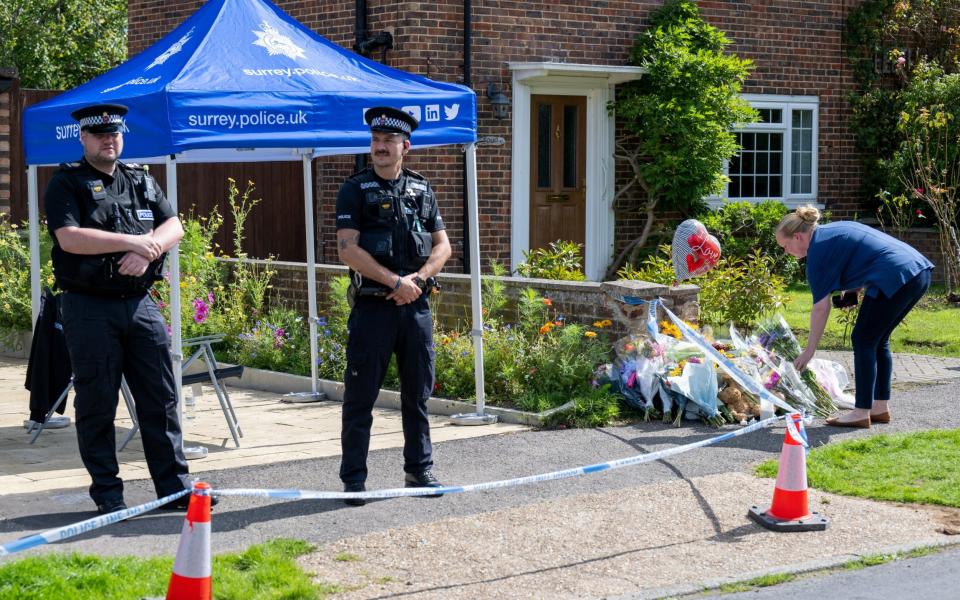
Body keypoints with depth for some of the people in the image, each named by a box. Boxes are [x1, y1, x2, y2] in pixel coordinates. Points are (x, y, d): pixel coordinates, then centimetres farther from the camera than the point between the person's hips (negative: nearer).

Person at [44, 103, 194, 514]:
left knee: (161, 398, 4)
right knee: (97, 403, 2)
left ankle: (174, 486, 10)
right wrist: (133, 241, -15)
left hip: (140, 304, 5)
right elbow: (69, 237, -15)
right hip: (90, 308, -4)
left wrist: (147, 251, -13)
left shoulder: (141, 181, 16)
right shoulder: (67, 183, -1)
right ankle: (107, 492, 11)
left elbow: (173, 226, 7)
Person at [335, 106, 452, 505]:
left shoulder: (422, 190, 11)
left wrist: (418, 279, -7)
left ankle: (419, 471, 22)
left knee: (418, 394, 11)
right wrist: (395, 281, -15)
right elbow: (348, 250, -10)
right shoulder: (356, 190, -1)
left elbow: (442, 246, 11)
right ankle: (353, 479, 6)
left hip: (416, 307, 4)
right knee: (360, 397, 0)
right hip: (372, 306, -4)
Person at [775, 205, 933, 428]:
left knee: (864, 341, 0)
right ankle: (880, 408, 20)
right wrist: (853, 289, 14)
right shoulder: (833, 229, 21)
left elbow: (821, 308, -5)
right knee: (878, 341, 17)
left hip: (896, 278, -9)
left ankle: (861, 412, 2)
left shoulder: (818, 250, -5)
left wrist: (809, 350, 1)